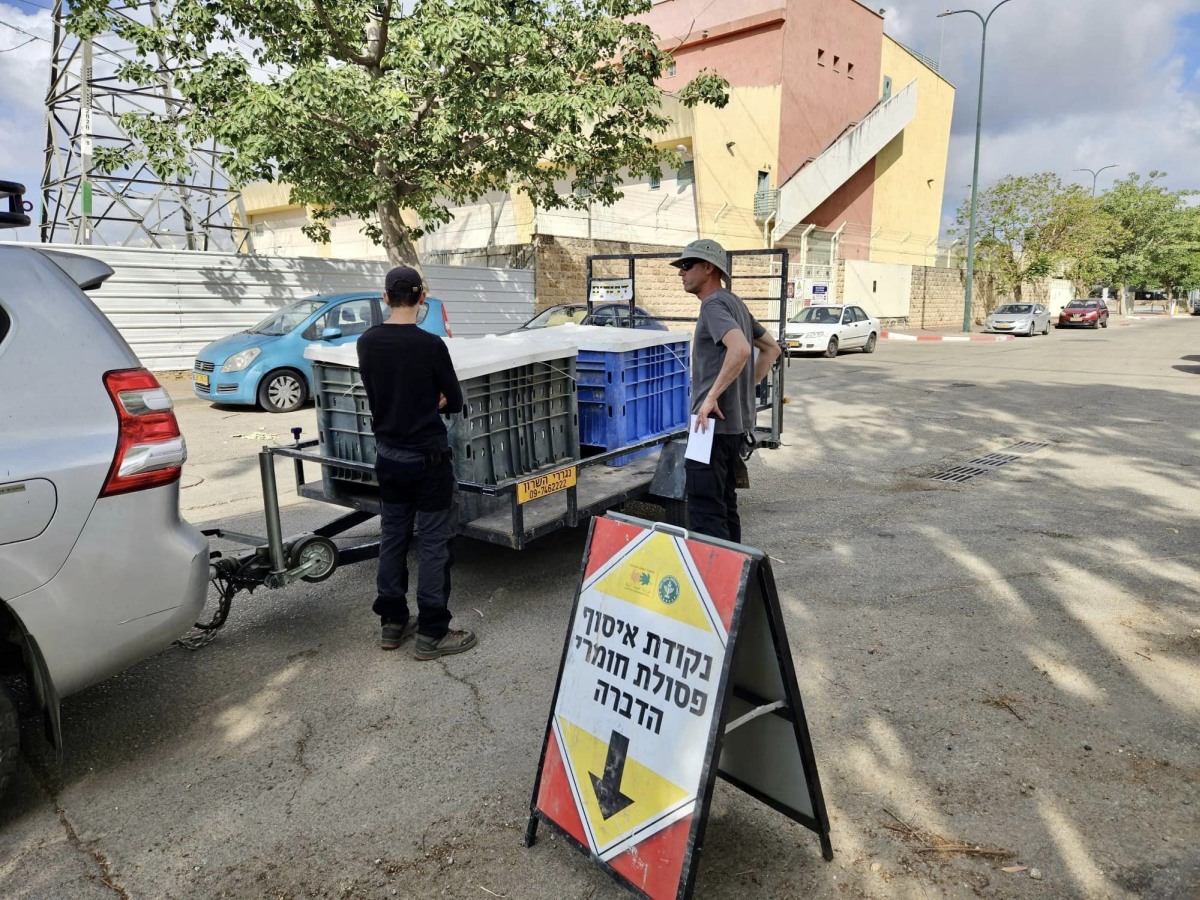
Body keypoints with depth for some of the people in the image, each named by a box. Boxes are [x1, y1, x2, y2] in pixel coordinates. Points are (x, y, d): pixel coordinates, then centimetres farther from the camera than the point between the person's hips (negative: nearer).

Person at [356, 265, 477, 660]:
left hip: (387, 456, 6)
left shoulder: (367, 343, -1)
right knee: (433, 543, 3)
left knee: (393, 536, 15)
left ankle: (392, 623, 25)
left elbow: (376, 396, 8)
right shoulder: (430, 345, -16)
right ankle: (432, 633, 9)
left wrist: (419, 403, 5)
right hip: (427, 457, -6)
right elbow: (454, 402, -7)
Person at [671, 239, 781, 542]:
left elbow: (740, 349, -30)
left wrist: (712, 395, -24)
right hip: (736, 423, 10)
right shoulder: (734, 302, 17)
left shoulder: (714, 304, -12)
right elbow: (771, 348, 24)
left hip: (713, 424, -10)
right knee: (725, 503, 16)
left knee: (704, 510, -9)